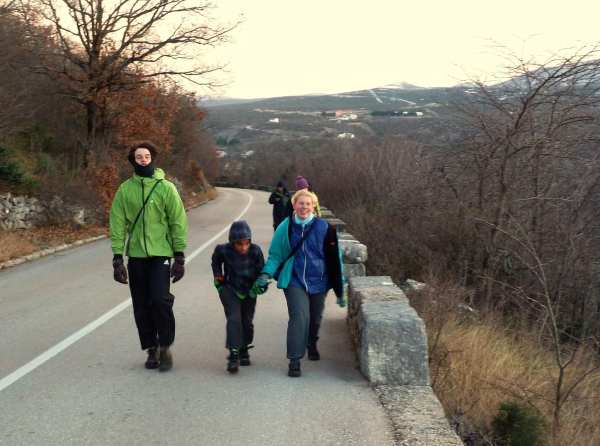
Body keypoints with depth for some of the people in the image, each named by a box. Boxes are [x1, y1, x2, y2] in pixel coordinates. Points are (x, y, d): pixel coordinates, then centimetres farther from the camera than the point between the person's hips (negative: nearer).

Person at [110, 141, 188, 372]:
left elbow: (178, 223, -2)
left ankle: (165, 346, 4)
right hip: (136, 255, 3)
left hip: (160, 254, -2)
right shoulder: (125, 189, 1)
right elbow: (117, 224, 1)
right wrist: (117, 258, -5)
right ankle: (152, 349, 20)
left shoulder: (166, 187, -3)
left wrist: (180, 257, -5)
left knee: (160, 299, -14)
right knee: (141, 306, 6)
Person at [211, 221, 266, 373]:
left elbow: (261, 270, -9)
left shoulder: (255, 250, -21)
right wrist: (218, 279, -3)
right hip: (230, 290, -2)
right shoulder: (223, 250, -21)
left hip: (249, 291, 2)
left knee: (247, 321, 13)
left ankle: (244, 350, 33)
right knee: (234, 319, -16)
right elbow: (215, 263, 3)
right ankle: (233, 355, -16)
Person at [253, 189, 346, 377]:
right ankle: (294, 361, -12)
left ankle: (311, 345, 49)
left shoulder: (324, 227, -8)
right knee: (299, 316, -18)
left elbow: (334, 258, -3)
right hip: (295, 281, -1)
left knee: (315, 318, 18)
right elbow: (275, 255, 2)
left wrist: (340, 289, -2)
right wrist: (266, 273, -16)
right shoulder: (286, 227, -6)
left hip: (318, 282, 2)